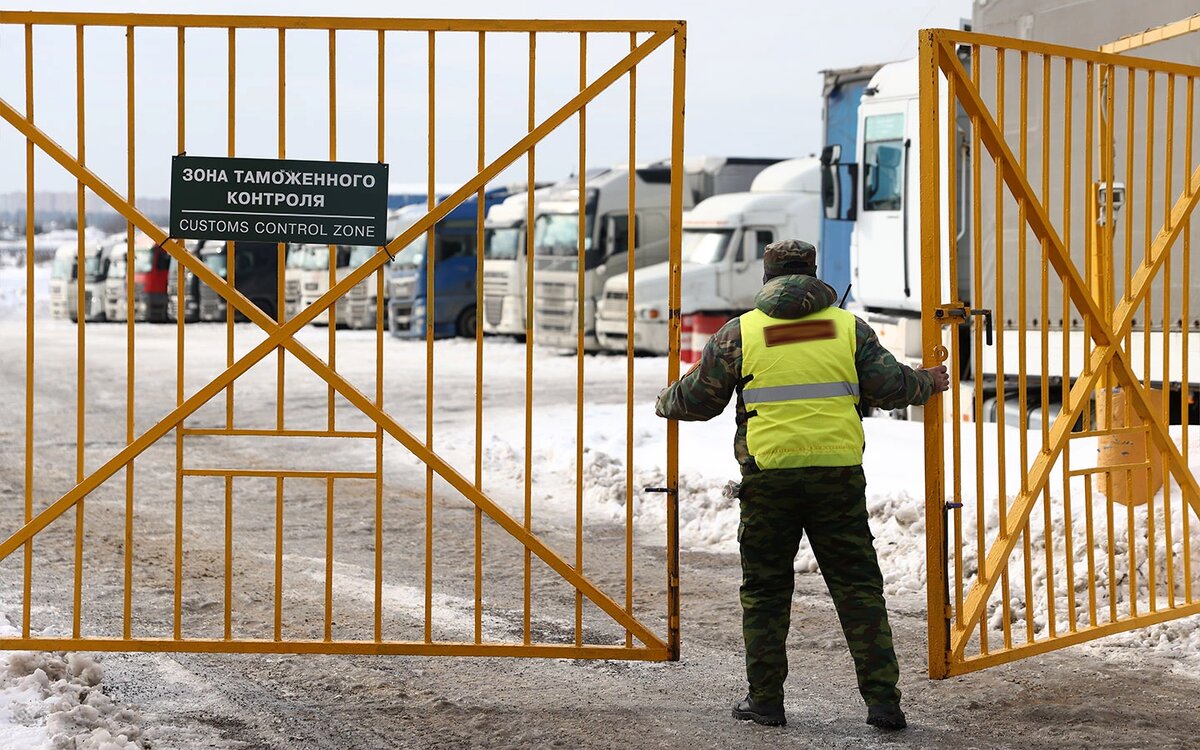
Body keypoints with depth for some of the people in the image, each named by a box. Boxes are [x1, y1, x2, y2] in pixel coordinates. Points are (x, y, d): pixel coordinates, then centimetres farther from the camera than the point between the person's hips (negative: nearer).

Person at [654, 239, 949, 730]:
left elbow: (698, 398, 9)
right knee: (858, 587, 6)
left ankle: (765, 700, 14)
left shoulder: (741, 332, 5)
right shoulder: (848, 326, 8)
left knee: (765, 592, 11)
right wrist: (928, 384, 28)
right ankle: (882, 700, 3)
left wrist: (666, 404, 31)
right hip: (838, 473, 1)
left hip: (768, 475, -1)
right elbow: (890, 386, 7)